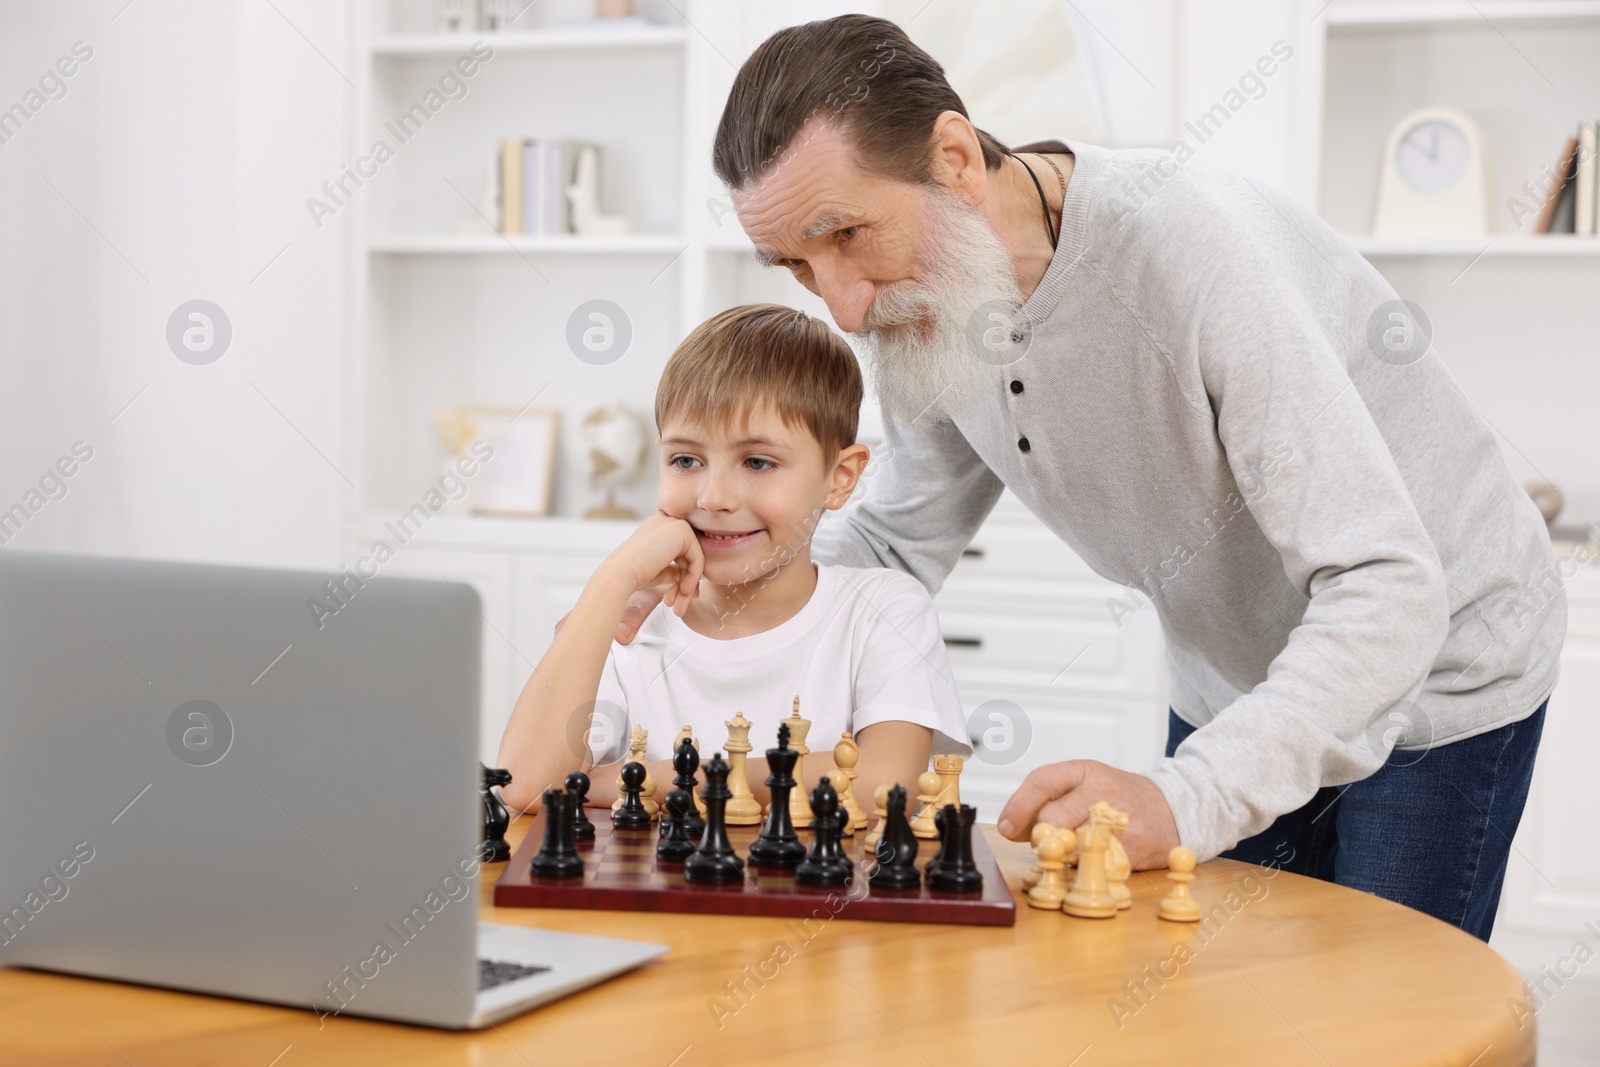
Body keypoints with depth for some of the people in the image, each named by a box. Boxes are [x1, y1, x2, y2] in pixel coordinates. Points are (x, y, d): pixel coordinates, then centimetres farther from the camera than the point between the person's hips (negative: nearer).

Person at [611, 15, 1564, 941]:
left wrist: (1186, 800, -49)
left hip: (1438, 663, -6)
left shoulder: (1192, 249, -35)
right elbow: (899, 543, 5)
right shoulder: (927, 306, -11)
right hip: (1234, 687, 6)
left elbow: (1389, 590, -37)